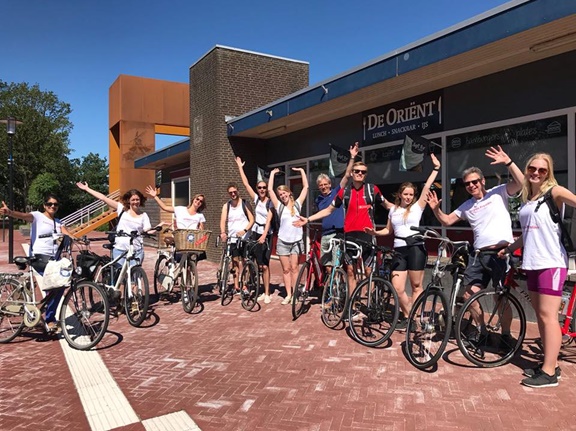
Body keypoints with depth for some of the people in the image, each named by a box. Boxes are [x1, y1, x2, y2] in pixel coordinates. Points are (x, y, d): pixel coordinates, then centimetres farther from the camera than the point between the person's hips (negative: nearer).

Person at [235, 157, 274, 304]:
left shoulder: (270, 202, -7)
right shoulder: (256, 199, 4)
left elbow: (268, 220, -18)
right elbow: (246, 183, 4)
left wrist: (264, 236, -30)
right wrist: (240, 167, 5)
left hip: (266, 235, -3)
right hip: (255, 233, 4)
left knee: (265, 265, -6)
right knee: (259, 265, 3)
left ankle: (267, 293, 1)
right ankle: (264, 292, 13)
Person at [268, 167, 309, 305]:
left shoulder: (297, 204, 3)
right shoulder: (279, 206, 3)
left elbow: (306, 187, 3)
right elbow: (270, 189, -1)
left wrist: (301, 171, 5)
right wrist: (272, 173, 4)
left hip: (296, 241, -1)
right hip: (282, 242, 1)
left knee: (294, 268, 3)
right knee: (286, 269, 5)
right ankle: (288, 295, 12)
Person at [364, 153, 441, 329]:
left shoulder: (417, 207, 5)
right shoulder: (393, 210, 14)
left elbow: (427, 187, -3)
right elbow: (388, 230, 22)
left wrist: (436, 168, -5)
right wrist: (375, 232, 5)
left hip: (416, 248, -3)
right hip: (399, 250, 3)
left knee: (416, 286, 2)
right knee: (397, 289, -4)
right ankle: (407, 316, 17)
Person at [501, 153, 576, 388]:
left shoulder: (554, 192, -3)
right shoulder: (526, 198, 15)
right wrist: (508, 249, 26)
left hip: (551, 263, -7)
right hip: (532, 263, 7)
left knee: (548, 316, -6)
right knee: (540, 315, 12)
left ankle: (549, 372, 1)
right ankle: (551, 363, 23)